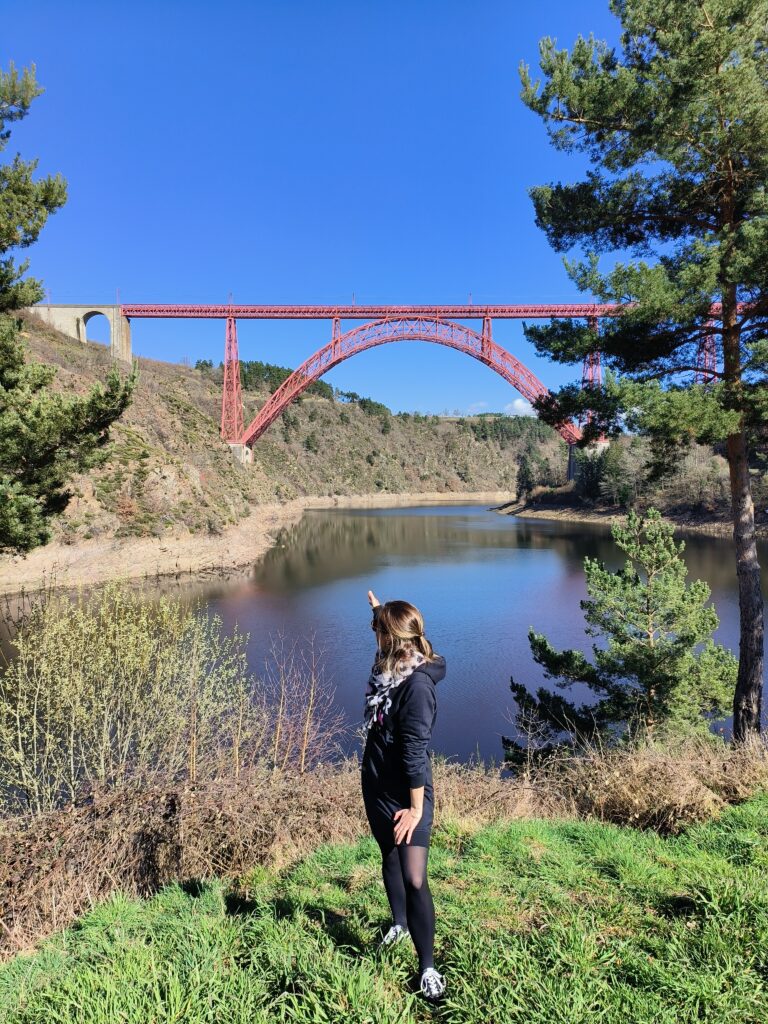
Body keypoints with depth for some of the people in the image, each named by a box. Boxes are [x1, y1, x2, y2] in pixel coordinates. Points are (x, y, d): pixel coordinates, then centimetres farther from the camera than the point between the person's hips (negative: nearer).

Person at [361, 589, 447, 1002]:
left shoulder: (417, 683, -26)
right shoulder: (389, 668, -3)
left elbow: (415, 751, -24)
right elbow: (387, 635, 24)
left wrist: (416, 808, -20)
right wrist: (380, 612, 27)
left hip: (407, 796, -8)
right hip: (376, 786, 8)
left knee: (415, 879, -7)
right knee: (389, 857, 24)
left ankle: (427, 966, 10)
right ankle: (399, 922, 47)